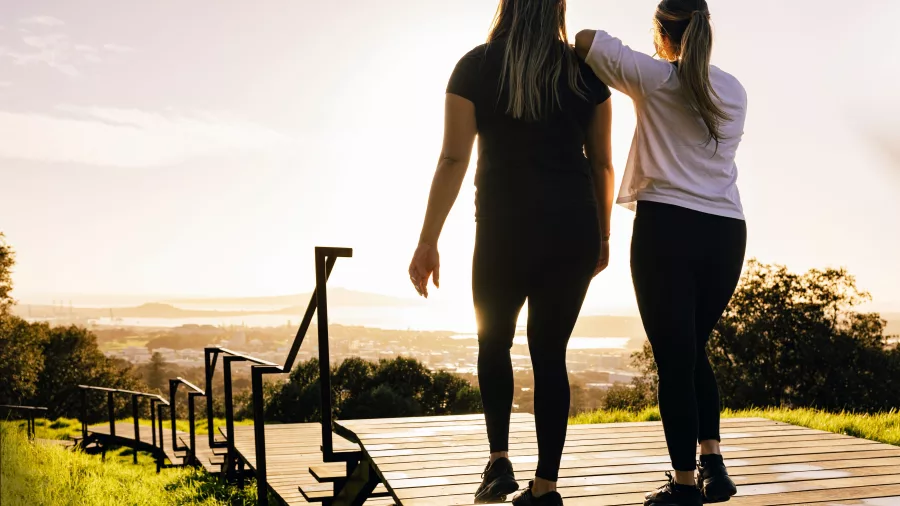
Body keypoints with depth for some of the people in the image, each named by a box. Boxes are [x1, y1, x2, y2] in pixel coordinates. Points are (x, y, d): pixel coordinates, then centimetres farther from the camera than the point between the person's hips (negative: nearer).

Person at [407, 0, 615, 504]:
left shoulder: (476, 66, 0)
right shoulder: (585, 70, 6)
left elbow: (454, 160, -6)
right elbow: (602, 164, 7)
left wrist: (429, 241, -4)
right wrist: (603, 237, 17)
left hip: (506, 227, -1)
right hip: (574, 228, 2)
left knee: (494, 340, 20)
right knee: (550, 353, 8)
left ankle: (500, 460, 8)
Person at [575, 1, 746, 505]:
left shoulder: (656, 78, -1)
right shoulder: (734, 91, 12)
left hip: (667, 227, -5)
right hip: (726, 232, 5)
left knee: (674, 356, -1)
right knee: (694, 349, 18)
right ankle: (713, 462, 10)